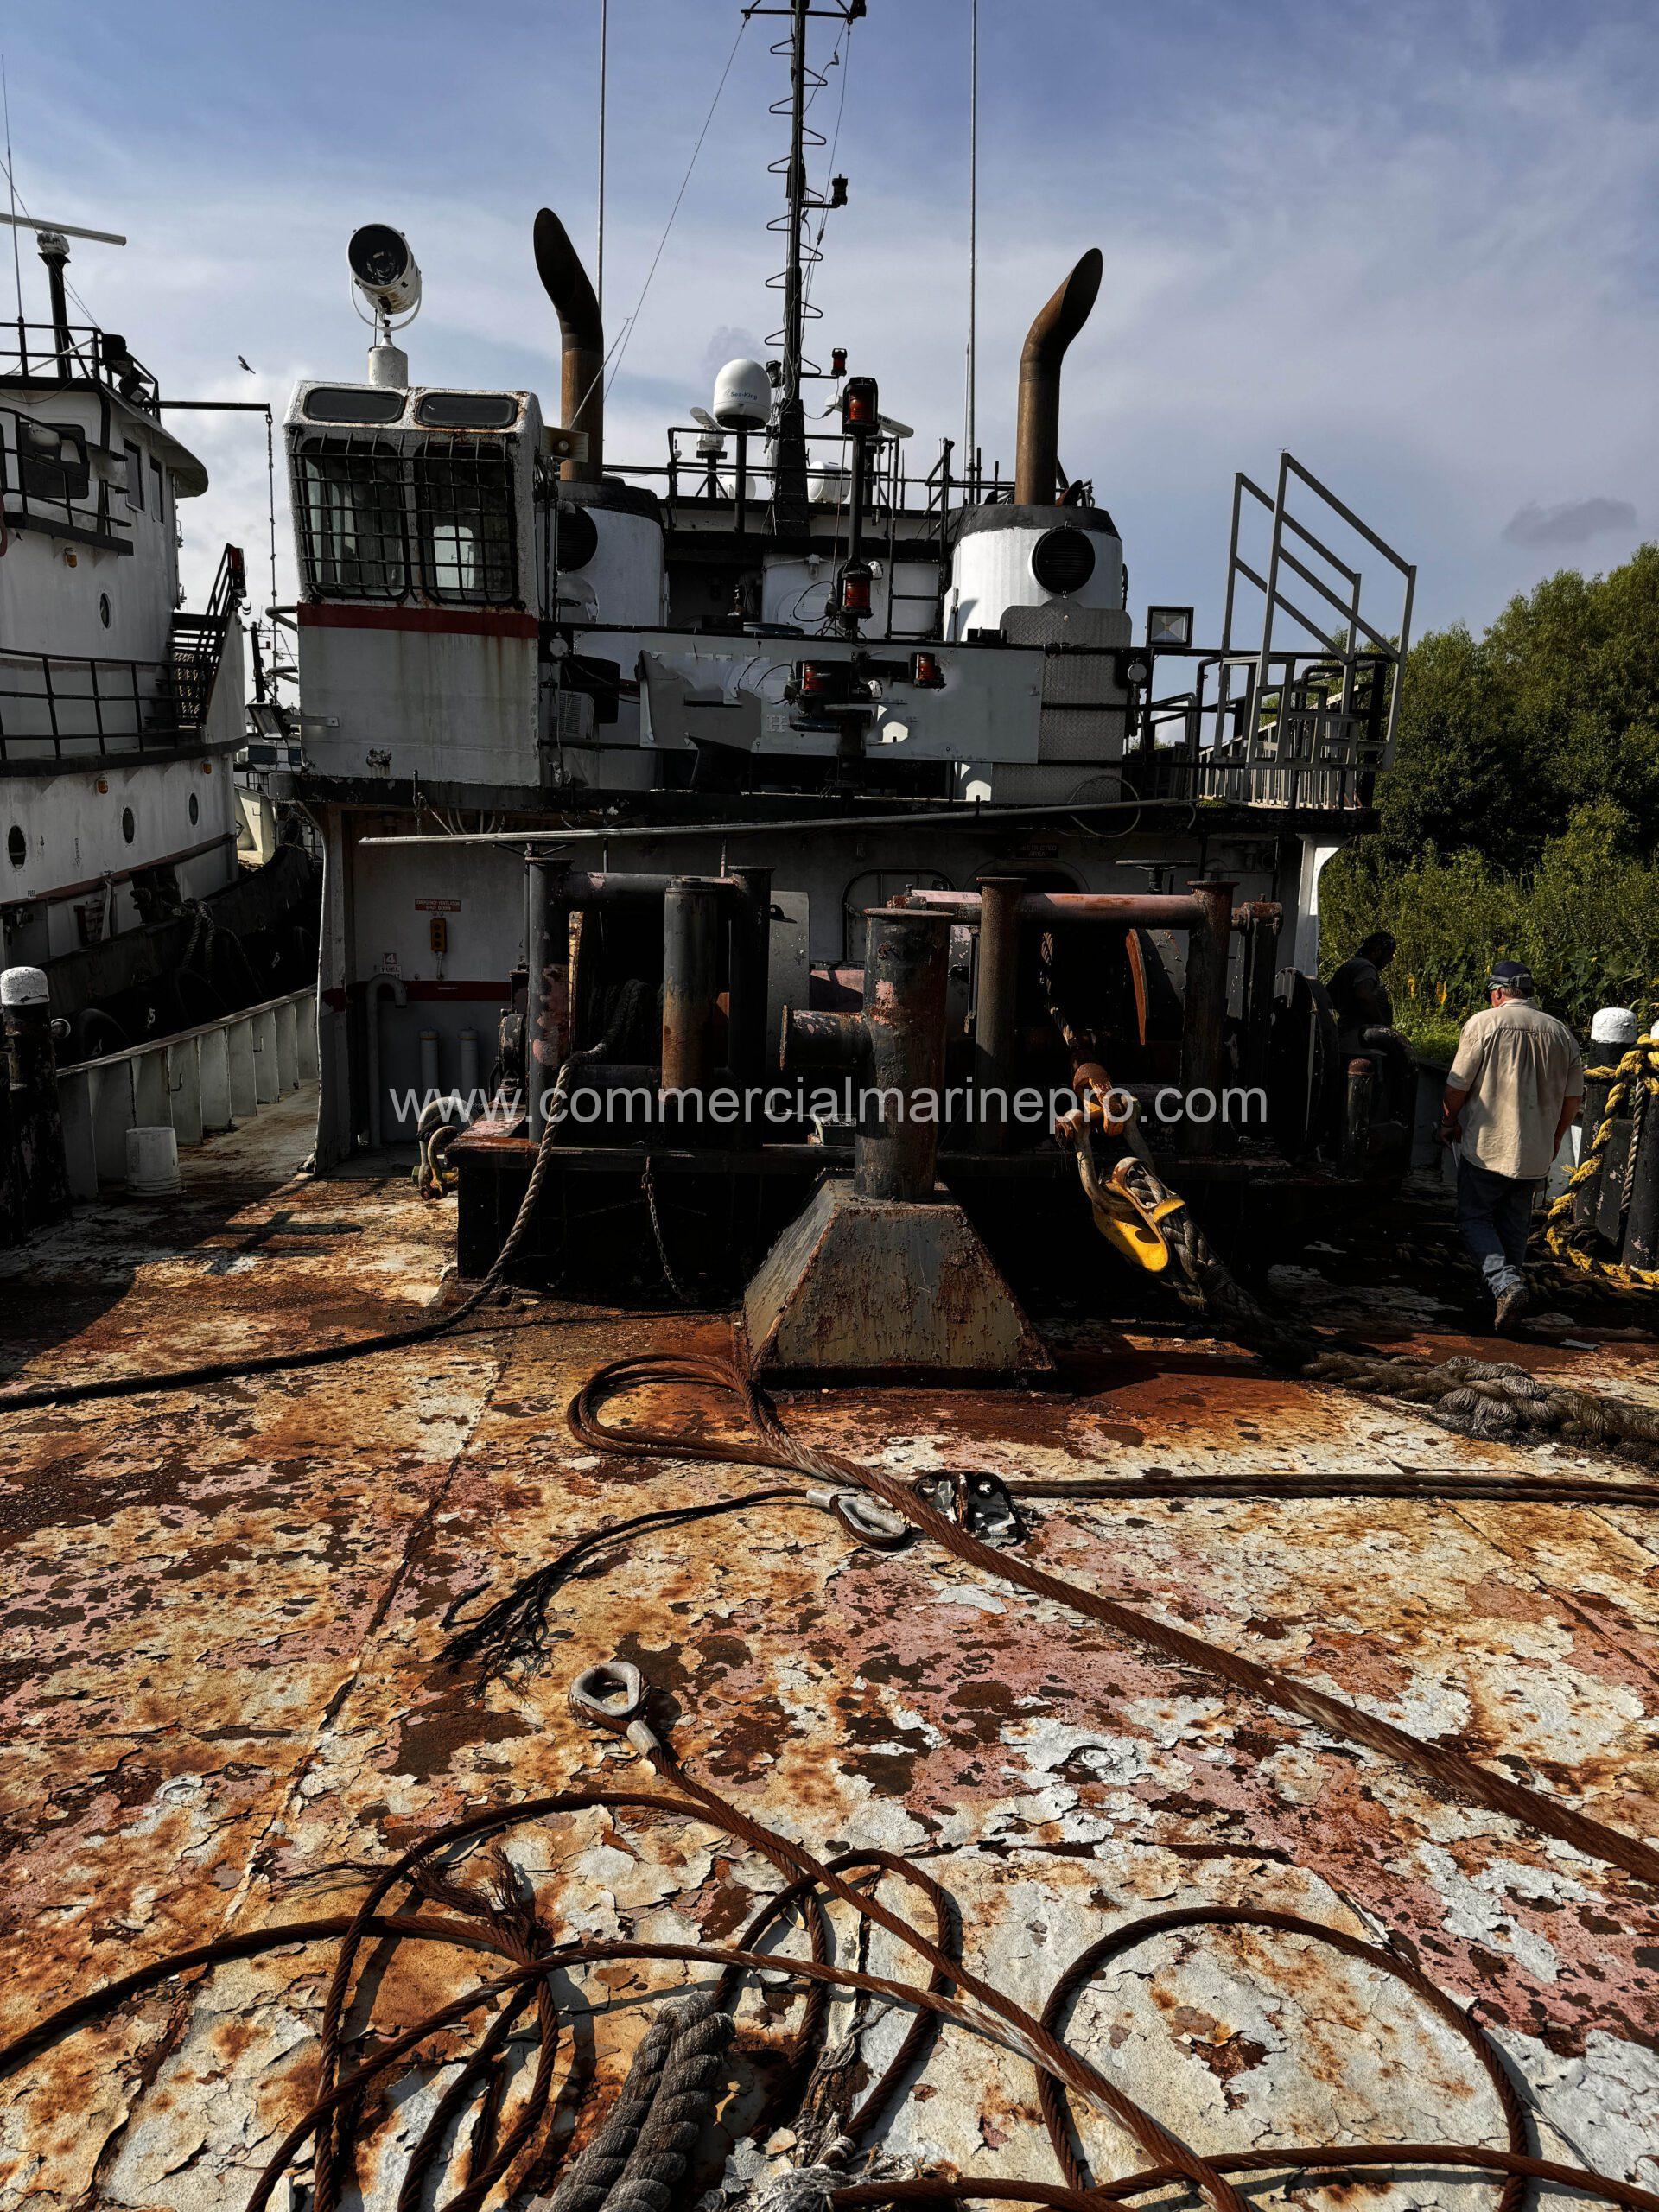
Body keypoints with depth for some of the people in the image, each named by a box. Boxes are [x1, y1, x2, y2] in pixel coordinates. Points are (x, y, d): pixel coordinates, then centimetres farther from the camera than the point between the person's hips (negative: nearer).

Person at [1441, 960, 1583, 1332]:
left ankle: (1505, 1283, -15)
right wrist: (1553, 1141, 23)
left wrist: (1449, 1124, 10)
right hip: (1535, 1153, 5)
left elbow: (1457, 1087, -8)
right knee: (1515, 1227, 16)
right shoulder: (1561, 1033, 6)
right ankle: (1510, 1283, 21)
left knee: (1474, 1219, 4)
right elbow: (1573, 1098, 10)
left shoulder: (1483, 1022, -8)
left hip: (1487, 1147, -4)